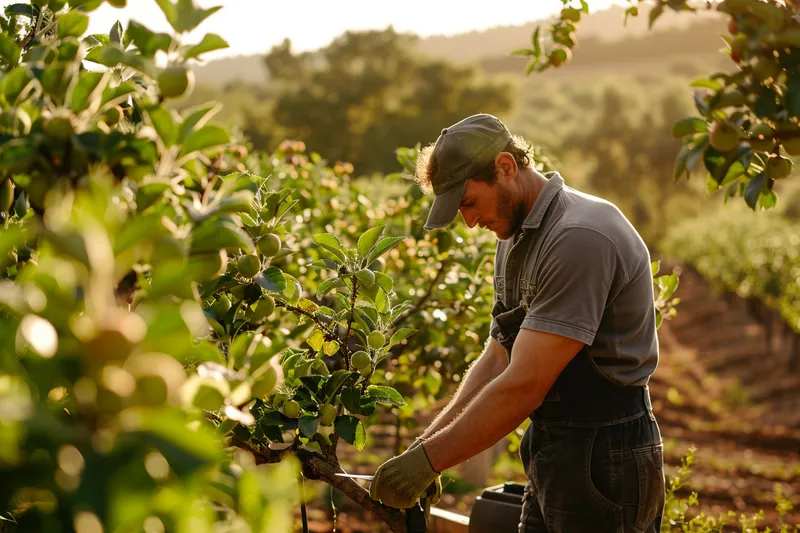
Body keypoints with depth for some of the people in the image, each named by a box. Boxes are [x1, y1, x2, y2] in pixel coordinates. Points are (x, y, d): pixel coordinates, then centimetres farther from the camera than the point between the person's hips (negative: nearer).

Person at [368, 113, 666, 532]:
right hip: (551, 458, 9)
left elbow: (524, 384, -24)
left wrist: (430, 459, -20)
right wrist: (426, 445, 1)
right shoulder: (514, 240, 12)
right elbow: (497, 360, 11)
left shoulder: (581, 237, -21)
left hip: (604, 457, -9)